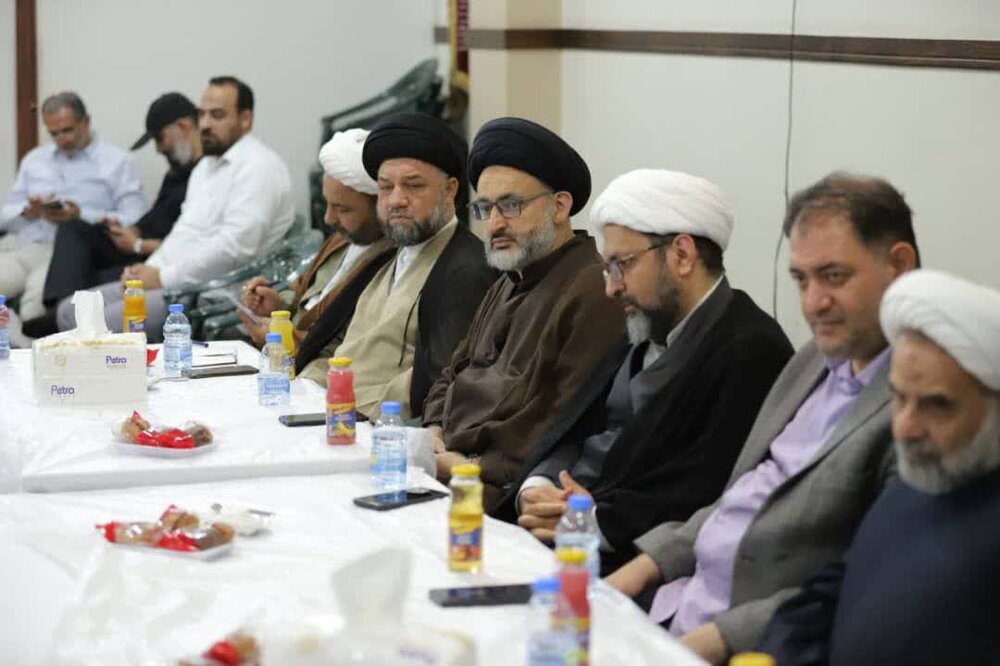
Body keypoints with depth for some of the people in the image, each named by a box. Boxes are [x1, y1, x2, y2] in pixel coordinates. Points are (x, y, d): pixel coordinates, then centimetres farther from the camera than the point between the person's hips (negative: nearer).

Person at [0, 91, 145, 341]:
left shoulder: (117, 162, 10)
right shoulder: (34, 160, 27)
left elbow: (133, 221, -2)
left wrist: (81, 216, -12)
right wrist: (28, 212, -1)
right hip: (21, 245, 5)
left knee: (38, 292, -37)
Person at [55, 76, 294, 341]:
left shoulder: (257, 166, -11)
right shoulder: (207, 165, 21)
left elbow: (236, 246, -21)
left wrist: (163, 278, -16)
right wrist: (149, 271, 3)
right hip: (171, 282, 10)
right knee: (70, 311, 5)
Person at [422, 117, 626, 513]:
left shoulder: (593, 292, -11)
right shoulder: (508, 285, 23)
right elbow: (455, 374, 27)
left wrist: (480, 468, -18)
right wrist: (433, 431, 6)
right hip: (449, 460, 9)